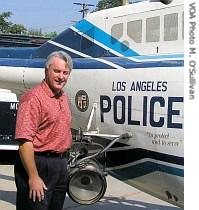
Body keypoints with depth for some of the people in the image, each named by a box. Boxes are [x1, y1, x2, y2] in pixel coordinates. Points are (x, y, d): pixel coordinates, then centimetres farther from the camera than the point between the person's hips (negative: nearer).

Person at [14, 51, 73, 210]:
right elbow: (25, 140, -22)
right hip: (39, 165, -8)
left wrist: (64, 162, 18)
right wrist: (33, 177, -24)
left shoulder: (63, 97, 12)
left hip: (61, 165, 9)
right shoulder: (33, 98, -16)